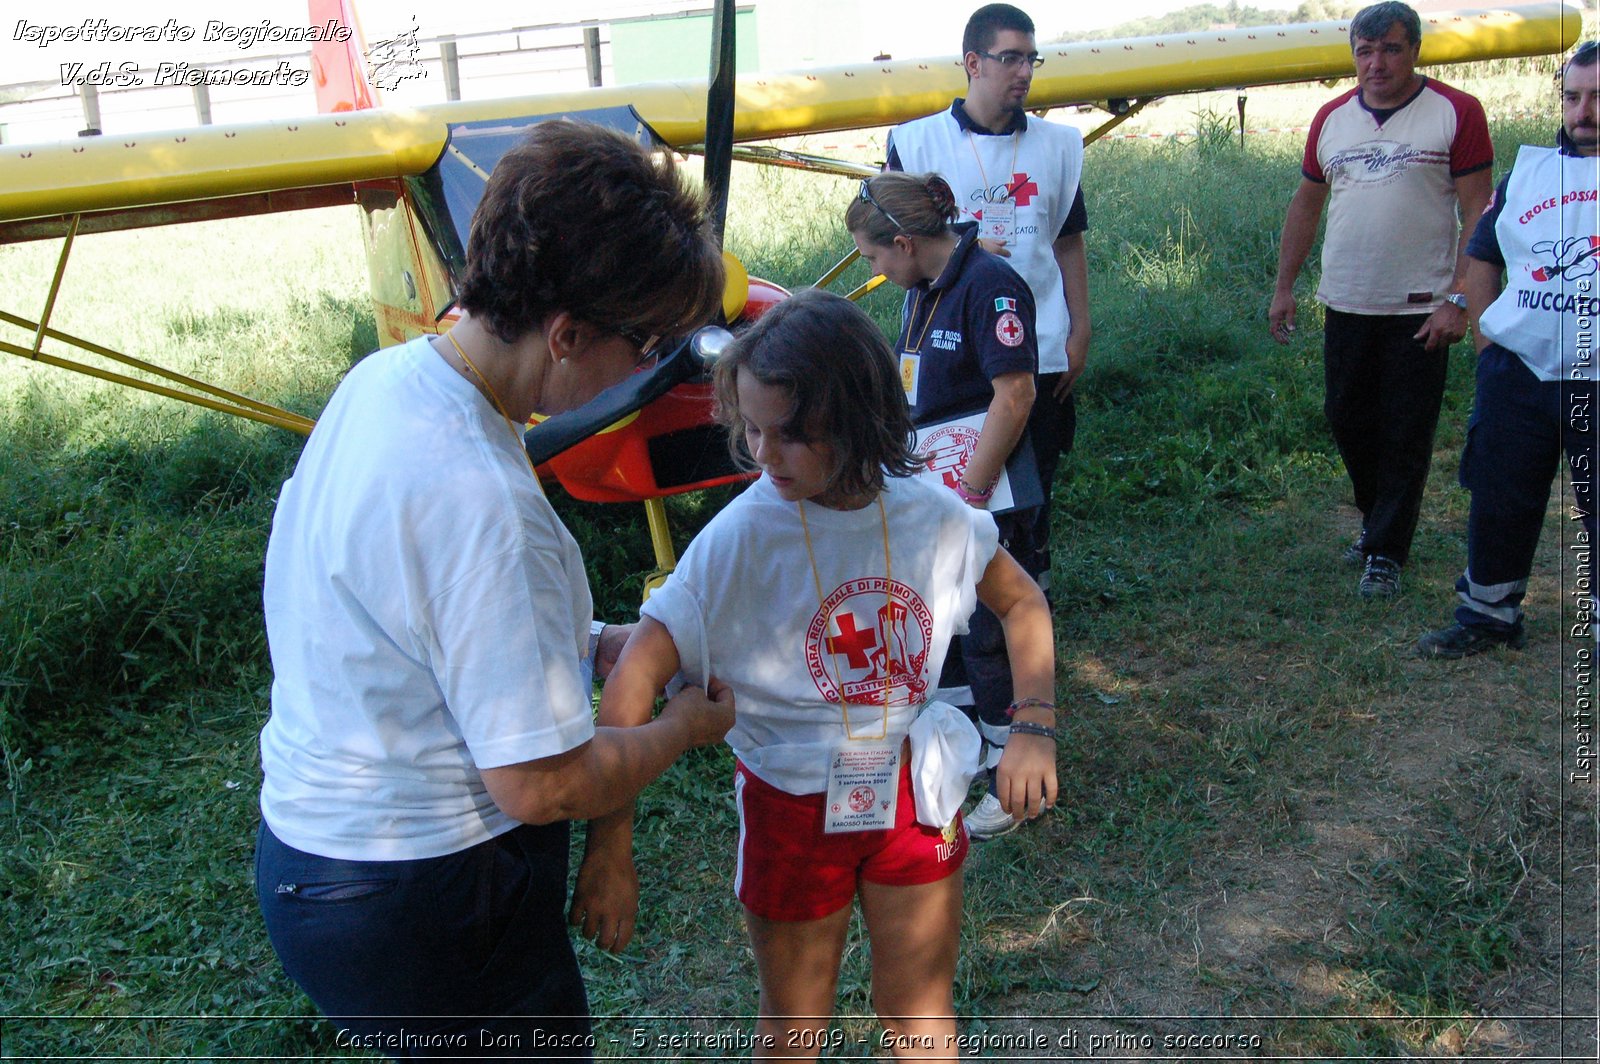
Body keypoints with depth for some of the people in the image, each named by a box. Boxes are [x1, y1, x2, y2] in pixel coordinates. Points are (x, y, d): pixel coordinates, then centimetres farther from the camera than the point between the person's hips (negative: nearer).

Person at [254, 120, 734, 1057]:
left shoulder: (386, 377, -2)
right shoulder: (478, 498, -32)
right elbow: (543, 785, -26)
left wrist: (598, 644, 9)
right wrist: (684, 727, -8)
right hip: (420, 905, -9)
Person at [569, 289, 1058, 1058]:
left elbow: (1021, 604, 5)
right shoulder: (742, 536, -23)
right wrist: (609, 846, -27)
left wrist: (1033, 728, -6)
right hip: (792, 807, -2)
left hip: (911, 793, 3)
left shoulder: (932, 515, -13)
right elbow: (633, 681, -24)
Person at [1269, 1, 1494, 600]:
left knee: (1406, 435, 1)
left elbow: (1477, 214, -7)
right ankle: (1378, 518, 34)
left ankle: (1386, 553, 10)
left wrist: (1458, 300, -14)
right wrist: (1284, 287, 11)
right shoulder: (1332, 118, 9)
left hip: (1420, 308, -4)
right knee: (1347, 418, 13)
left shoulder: (1456, 113, -5)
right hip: (1346, 303, 5)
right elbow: (1306, 205, 15)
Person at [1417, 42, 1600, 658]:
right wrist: (1482, 326, 12)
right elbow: (1482, 254, 22)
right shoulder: (1527, 170, 12)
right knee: (1499, 502, 13)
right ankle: (1488, 614, 29)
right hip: (1517, 371, 4)